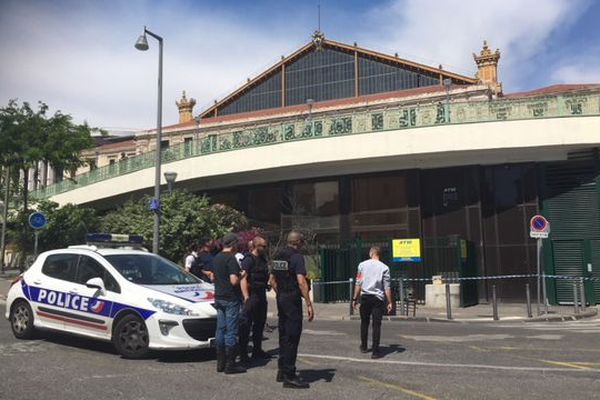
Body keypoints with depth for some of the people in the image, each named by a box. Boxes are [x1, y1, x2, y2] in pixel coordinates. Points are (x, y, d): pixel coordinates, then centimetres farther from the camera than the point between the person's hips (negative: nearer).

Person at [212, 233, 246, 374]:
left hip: (219, 298, 9)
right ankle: (230, 365, 1)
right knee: (231, 332, -3)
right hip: (231, 299, -8)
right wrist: (241, 278, -4)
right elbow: (234, 280, -23)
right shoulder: (231, 259, -16)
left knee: (220, 330, 12)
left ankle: (220, 362, 17)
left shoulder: (216, 258, 11)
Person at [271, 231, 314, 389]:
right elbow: (301, 281, -22)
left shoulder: (278, 255, 11)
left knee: (283, 335, 16)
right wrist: (309, 304, -21)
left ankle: (282, 371, 25)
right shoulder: (297, 257, -14)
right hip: (292, 299, -8)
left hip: (281, 298, 8)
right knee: (292, 337, -4)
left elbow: (273, 280, 17)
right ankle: (289, 376, -1)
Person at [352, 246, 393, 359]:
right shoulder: (384, 267, -2)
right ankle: (375, 351, -1)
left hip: (365, 297, 2)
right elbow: (387, 287, -4)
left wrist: (355, 298, 6)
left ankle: (363, 347, 28)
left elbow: (358, 283, 0)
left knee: (364, 322, 17)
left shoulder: (362, 265, 2)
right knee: (376, 324, 1)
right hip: (378, 299, -2)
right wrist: (390, 302, 1)